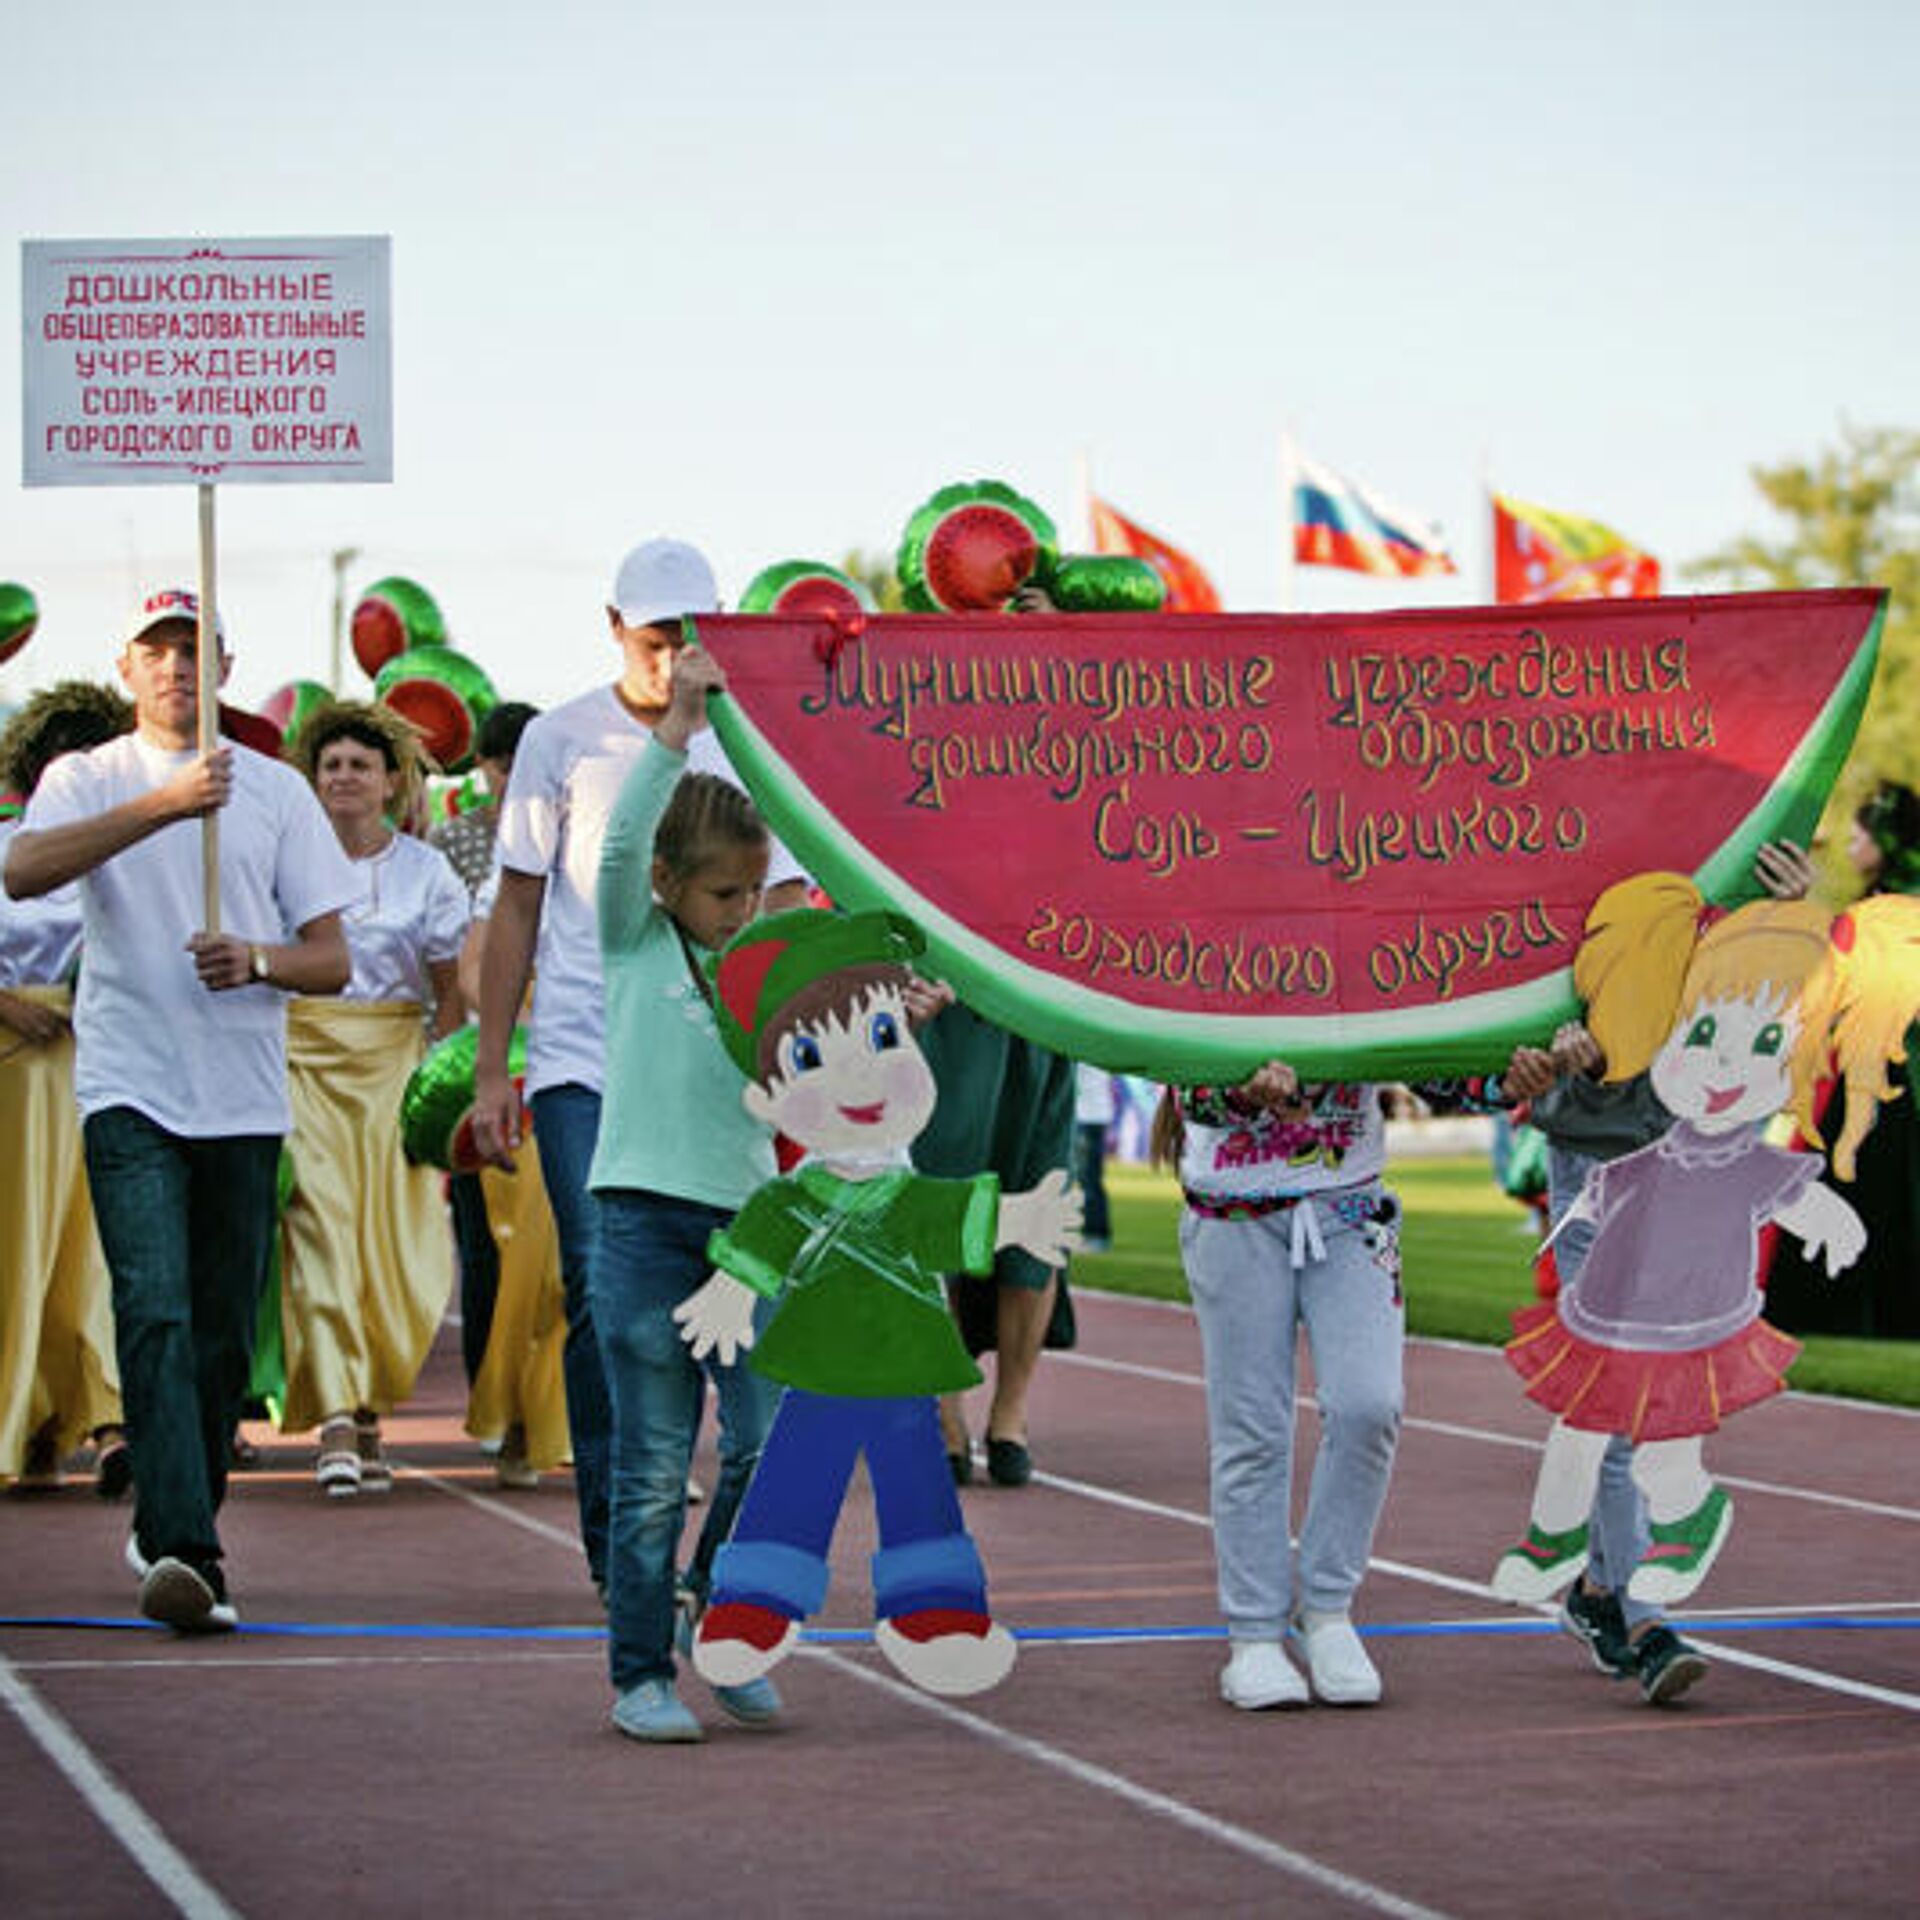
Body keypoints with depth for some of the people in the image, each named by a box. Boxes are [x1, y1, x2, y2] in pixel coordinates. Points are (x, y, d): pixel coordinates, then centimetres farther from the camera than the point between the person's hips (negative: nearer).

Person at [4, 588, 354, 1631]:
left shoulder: (277, 791, 12)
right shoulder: (87, 779, 6)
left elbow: (331, 959, 10)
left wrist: (256, 961, -13)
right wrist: (163, 805, -26)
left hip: (246, 1099, 3)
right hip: (131, 1090, -3)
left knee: (223, 1337, 6)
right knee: (155, 1316, -17)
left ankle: (171, 1534, 22)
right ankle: (182, 1549, -25)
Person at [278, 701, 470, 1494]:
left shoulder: (425, 870, 7)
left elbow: (451, 994, 9)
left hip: (393, 1059, 1)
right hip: (301, 1056, -1)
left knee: (393, 1237, -4)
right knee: (318, 1224, -12)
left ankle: (370, 1408, 12)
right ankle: (335, 1422, -18)